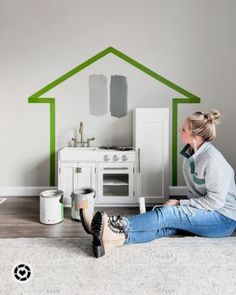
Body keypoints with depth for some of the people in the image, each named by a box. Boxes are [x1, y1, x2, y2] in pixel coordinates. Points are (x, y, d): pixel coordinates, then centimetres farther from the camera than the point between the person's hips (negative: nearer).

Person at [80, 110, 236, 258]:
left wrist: (179, 203, -17)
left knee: (167, 213, -27)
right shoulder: (190, 152, 5)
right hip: (203, 214, 6)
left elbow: (215, 201, -20)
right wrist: (182, 204, -3)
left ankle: (114, 224, -34)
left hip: (223, 219, -6)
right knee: (166, 225, -21)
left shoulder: (213, 160, -22)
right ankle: (115, 239, -37)